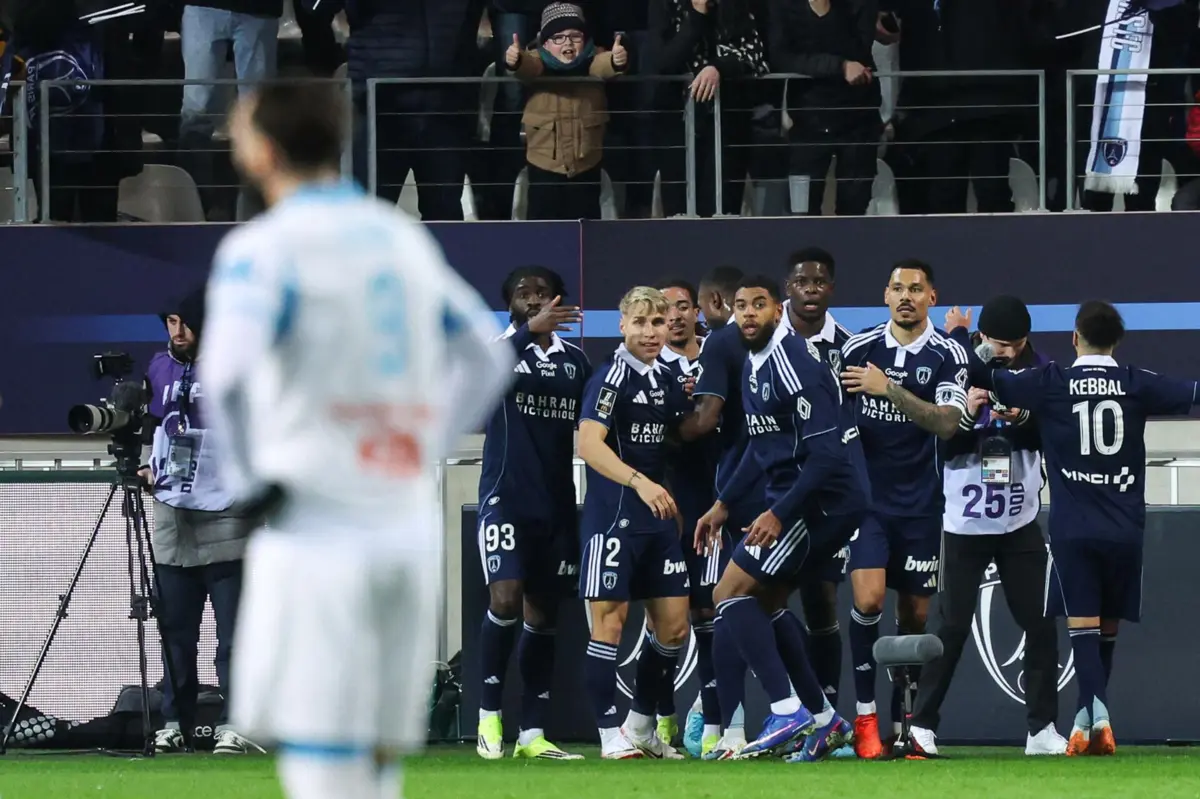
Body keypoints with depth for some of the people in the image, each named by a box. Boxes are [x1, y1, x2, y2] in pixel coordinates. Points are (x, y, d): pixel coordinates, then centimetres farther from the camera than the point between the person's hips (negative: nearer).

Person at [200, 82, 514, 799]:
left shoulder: (265, 249, -8)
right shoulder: (405, 238, 13)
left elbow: (227, 371, -25)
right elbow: (489, 359, 22)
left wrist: (247, 479, -10)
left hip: (315, 536, -6)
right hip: (410, 528, 6)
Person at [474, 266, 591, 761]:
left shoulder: (575, 361, 12)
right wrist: (530, 331, -38)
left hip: (556, 504, 5)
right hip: (506, 497, -4)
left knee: (543, 614, 5)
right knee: (506, 598, -18)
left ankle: (533, 733, 8)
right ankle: (489, 716, -7)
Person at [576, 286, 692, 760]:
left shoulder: (668, 381, 12)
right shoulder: (611, 377, -10)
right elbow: (589, 445, -22)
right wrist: (640, 483, -30)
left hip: (659, 516, 7)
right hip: (612, 515, -7)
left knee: (673, 625, 7)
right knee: (609, 620, -4)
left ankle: (641, 726, 22)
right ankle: (610, 736, 0)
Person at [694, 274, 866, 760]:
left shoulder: (795, 365, -19)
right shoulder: (755, 363, 12)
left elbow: (826, 452, -23)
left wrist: (779, 514, -24)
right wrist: (724, 503, 23)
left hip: (819, 500, -10)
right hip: (789, 496, 10)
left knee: (730, 594, -10)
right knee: (766, 603, 16)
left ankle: (787, 713, -14)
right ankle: (823, 719, 20)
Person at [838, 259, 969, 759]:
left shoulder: (948, 356, -3)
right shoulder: (859, 349, 2)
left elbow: (947, 424, -16)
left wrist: (890, 389, -24)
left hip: (919, 504, 0)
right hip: (866, 496, 0)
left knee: (915, 614, 4)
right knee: (868, 597, -17)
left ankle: (902, 722, 15)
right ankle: (865, 714, -8)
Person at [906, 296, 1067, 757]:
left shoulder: (1037, 371, -1)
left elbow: (1051, 438, -7)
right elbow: (940, 446, -10)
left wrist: (1023, 418, -26)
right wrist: (967, 414, -27)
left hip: (1020, 525, 3)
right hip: (964, 525, -3)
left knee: (1040, 624, 0)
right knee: (952, 627, -6)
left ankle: (1042, 729, 7)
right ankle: (921, 724, 3)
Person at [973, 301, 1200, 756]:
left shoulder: (1051, 384, -2)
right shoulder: (1137, 385, 0)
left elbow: (983, 378, 1)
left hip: (1073, 530, -2)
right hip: (1125, 530, 2)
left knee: (1083, 625, -6)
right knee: (1107, 628, 13)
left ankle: (1096, 711, -26)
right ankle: (1087, 718, 16)